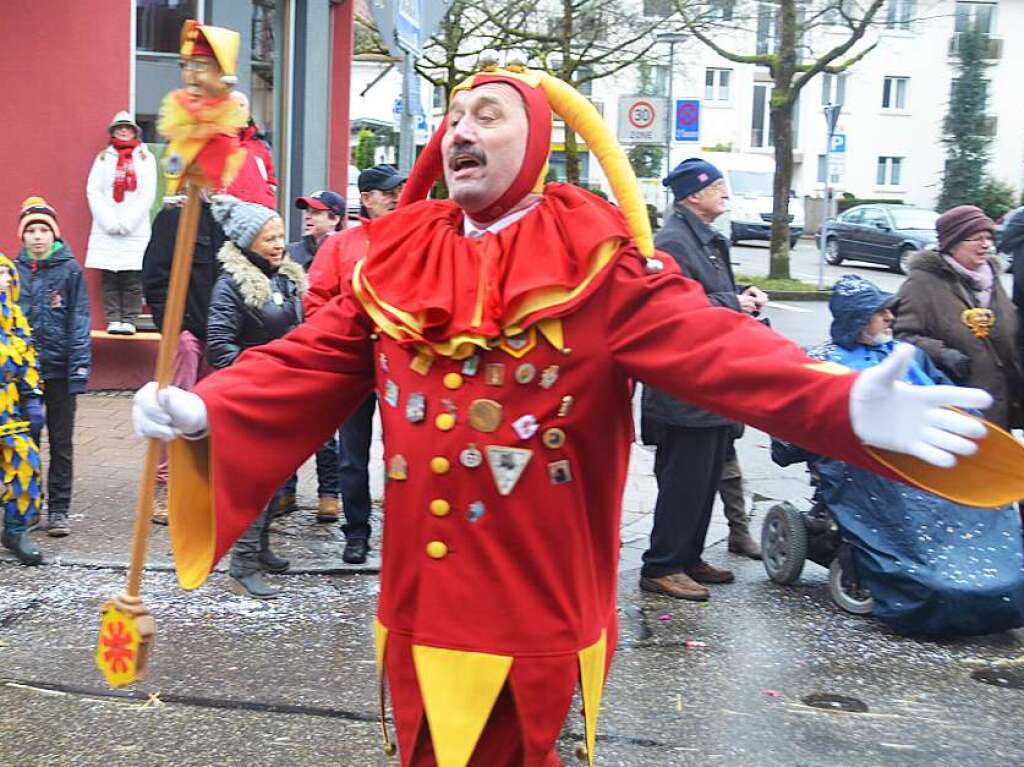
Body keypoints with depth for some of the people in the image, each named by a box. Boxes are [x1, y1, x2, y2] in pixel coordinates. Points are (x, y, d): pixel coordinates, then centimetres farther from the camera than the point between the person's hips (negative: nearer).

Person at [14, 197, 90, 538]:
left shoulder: (69, 269, -3)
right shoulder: (14, 270, 3)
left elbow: (79, 321, -5)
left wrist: (80, 368, -10)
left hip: (59, 369, -2)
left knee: (61, 443, 6)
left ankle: (58, 510, 13)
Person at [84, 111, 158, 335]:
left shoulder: (146, 157, 11)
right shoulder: (103, 157, 15)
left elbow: (148, 193, 1)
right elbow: (93, 191, 6)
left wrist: (127, 222, -7)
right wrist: (109, 222, -7)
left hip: (136, 230, -1)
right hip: (106, 230, 1)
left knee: (133, 279, -5)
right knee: (109, 278, -2)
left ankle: (129, 320, -3)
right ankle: (113, 320, 0)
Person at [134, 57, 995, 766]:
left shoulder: (597, 260, -9)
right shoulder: (392, 260, 4)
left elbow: (710, 344, -21)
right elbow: (309, 361, 1)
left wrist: (845, 405, -36)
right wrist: (204, 409, -15)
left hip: (540, 617, -3)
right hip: (423, 610, 4)